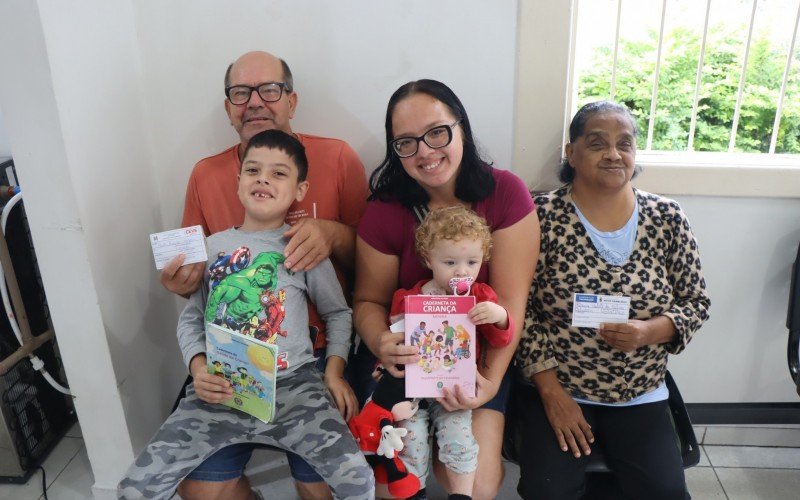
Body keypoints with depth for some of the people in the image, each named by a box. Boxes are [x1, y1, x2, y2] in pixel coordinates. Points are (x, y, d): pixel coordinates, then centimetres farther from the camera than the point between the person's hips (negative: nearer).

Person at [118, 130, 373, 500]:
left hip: (291, 383, -3)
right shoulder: (213, 245, 12)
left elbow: (338, 313, 12)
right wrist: (198, 368, -4)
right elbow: (191, 319, 14)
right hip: (219, 389, 3)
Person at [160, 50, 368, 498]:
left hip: (316, 351, -2)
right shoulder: (206, 175, 6)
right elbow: (193, 273, 14)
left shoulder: (338, 159, -3)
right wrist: (184, 284, -8)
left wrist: (334, 235, -19)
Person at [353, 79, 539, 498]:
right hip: (405, 360, 1)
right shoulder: (385, 209, -11)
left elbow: (510, 302, -13)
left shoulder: (506, 193, -13)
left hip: (478, 359, 0)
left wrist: (492, 379, -22)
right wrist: (380, 341, -25)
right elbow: (368, 300, -3)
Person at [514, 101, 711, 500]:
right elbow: (520, 308, -8)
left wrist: (650, 331, -16)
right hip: (553, 389, -2)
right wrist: (551, 391, -12)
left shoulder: (668, 219, -1)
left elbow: (696, 303, 5)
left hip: (641, 396, 3)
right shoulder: (543, 216, -10)